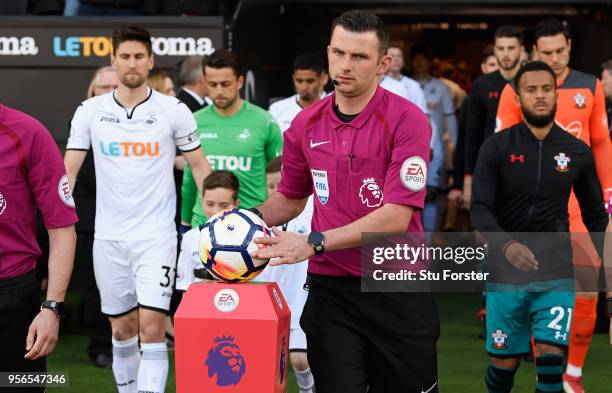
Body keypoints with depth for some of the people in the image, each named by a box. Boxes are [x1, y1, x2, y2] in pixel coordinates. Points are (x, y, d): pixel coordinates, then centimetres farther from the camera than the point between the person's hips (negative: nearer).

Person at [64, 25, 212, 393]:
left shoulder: (174, 110, -2)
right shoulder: (90, 111, 2)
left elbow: (200, 166, 6)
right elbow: (69, 170, 2)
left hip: (156, 235, -2)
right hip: (108, 236, 2)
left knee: (151, 328, -12)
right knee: (122, 328, 11)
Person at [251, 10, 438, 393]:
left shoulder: (407, 120, -12)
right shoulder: (306, 124, 4)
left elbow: (396, 216, -20)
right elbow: (291, 198, 21)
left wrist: (314, 243, -25)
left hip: (398, 290, -3)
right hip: (331, 287, 3)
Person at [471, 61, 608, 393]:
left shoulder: (578, 152, 3)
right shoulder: (497, 148, -3)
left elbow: (595, 214, 13)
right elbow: (480, 209, -11)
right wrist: (506, 245, -29)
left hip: (557, 274, 0)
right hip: (506, 272, 0)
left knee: (550, 356, -14)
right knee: (504, 361, 7)